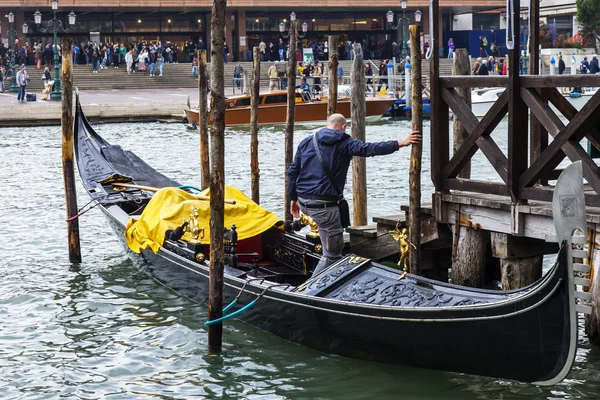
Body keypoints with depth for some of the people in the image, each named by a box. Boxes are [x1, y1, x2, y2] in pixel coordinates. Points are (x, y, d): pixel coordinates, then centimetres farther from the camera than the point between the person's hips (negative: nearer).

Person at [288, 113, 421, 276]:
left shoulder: (306, 142, 13)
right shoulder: (344, 143, -2)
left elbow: (292, 172, 14)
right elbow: (370, 148, -14)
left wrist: (293, 198, 22)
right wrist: (399, 143, -12)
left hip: (303, 201, 7)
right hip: (323, 204, -7)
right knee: (332, 252, 2)